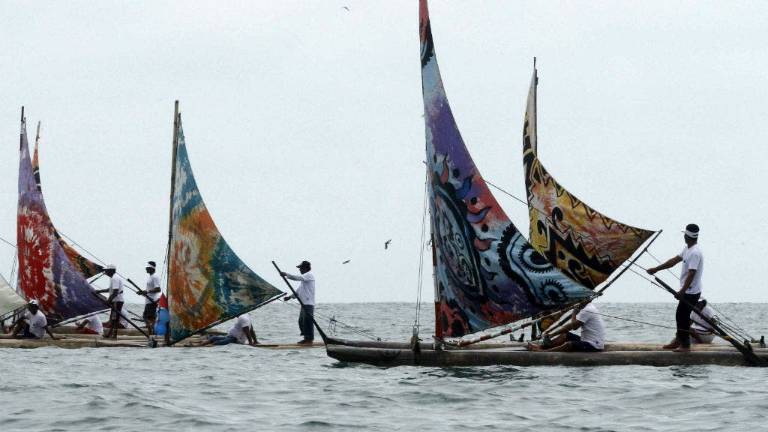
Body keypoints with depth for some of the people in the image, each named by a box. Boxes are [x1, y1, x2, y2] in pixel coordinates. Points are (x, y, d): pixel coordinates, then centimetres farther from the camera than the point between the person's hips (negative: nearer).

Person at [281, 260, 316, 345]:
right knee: (301, 321, 11)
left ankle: (310, 339, -6)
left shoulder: (309, 275, -8)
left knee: (307, 321, -9)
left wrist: (286, 274, -26)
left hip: (308, 304, -10)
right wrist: (290, 297, 18)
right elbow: (299, 291, 26)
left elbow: (297, 277, -25)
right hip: (304, 304, 10)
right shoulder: (304, 277, 24)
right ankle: (306, 338, 16)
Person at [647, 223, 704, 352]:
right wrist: (656, 269, 14)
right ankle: (679, 342, 29)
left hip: (691, 292, -10)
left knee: (683, 317, -3)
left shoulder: (695, 253, -23)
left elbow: (691, 274, -28)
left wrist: (682, 291, -31)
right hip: (687, 291, 10)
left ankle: (685, 345, 5)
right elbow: (674, 261, 15)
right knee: (680, 316, 18)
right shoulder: (687, 249, 9)